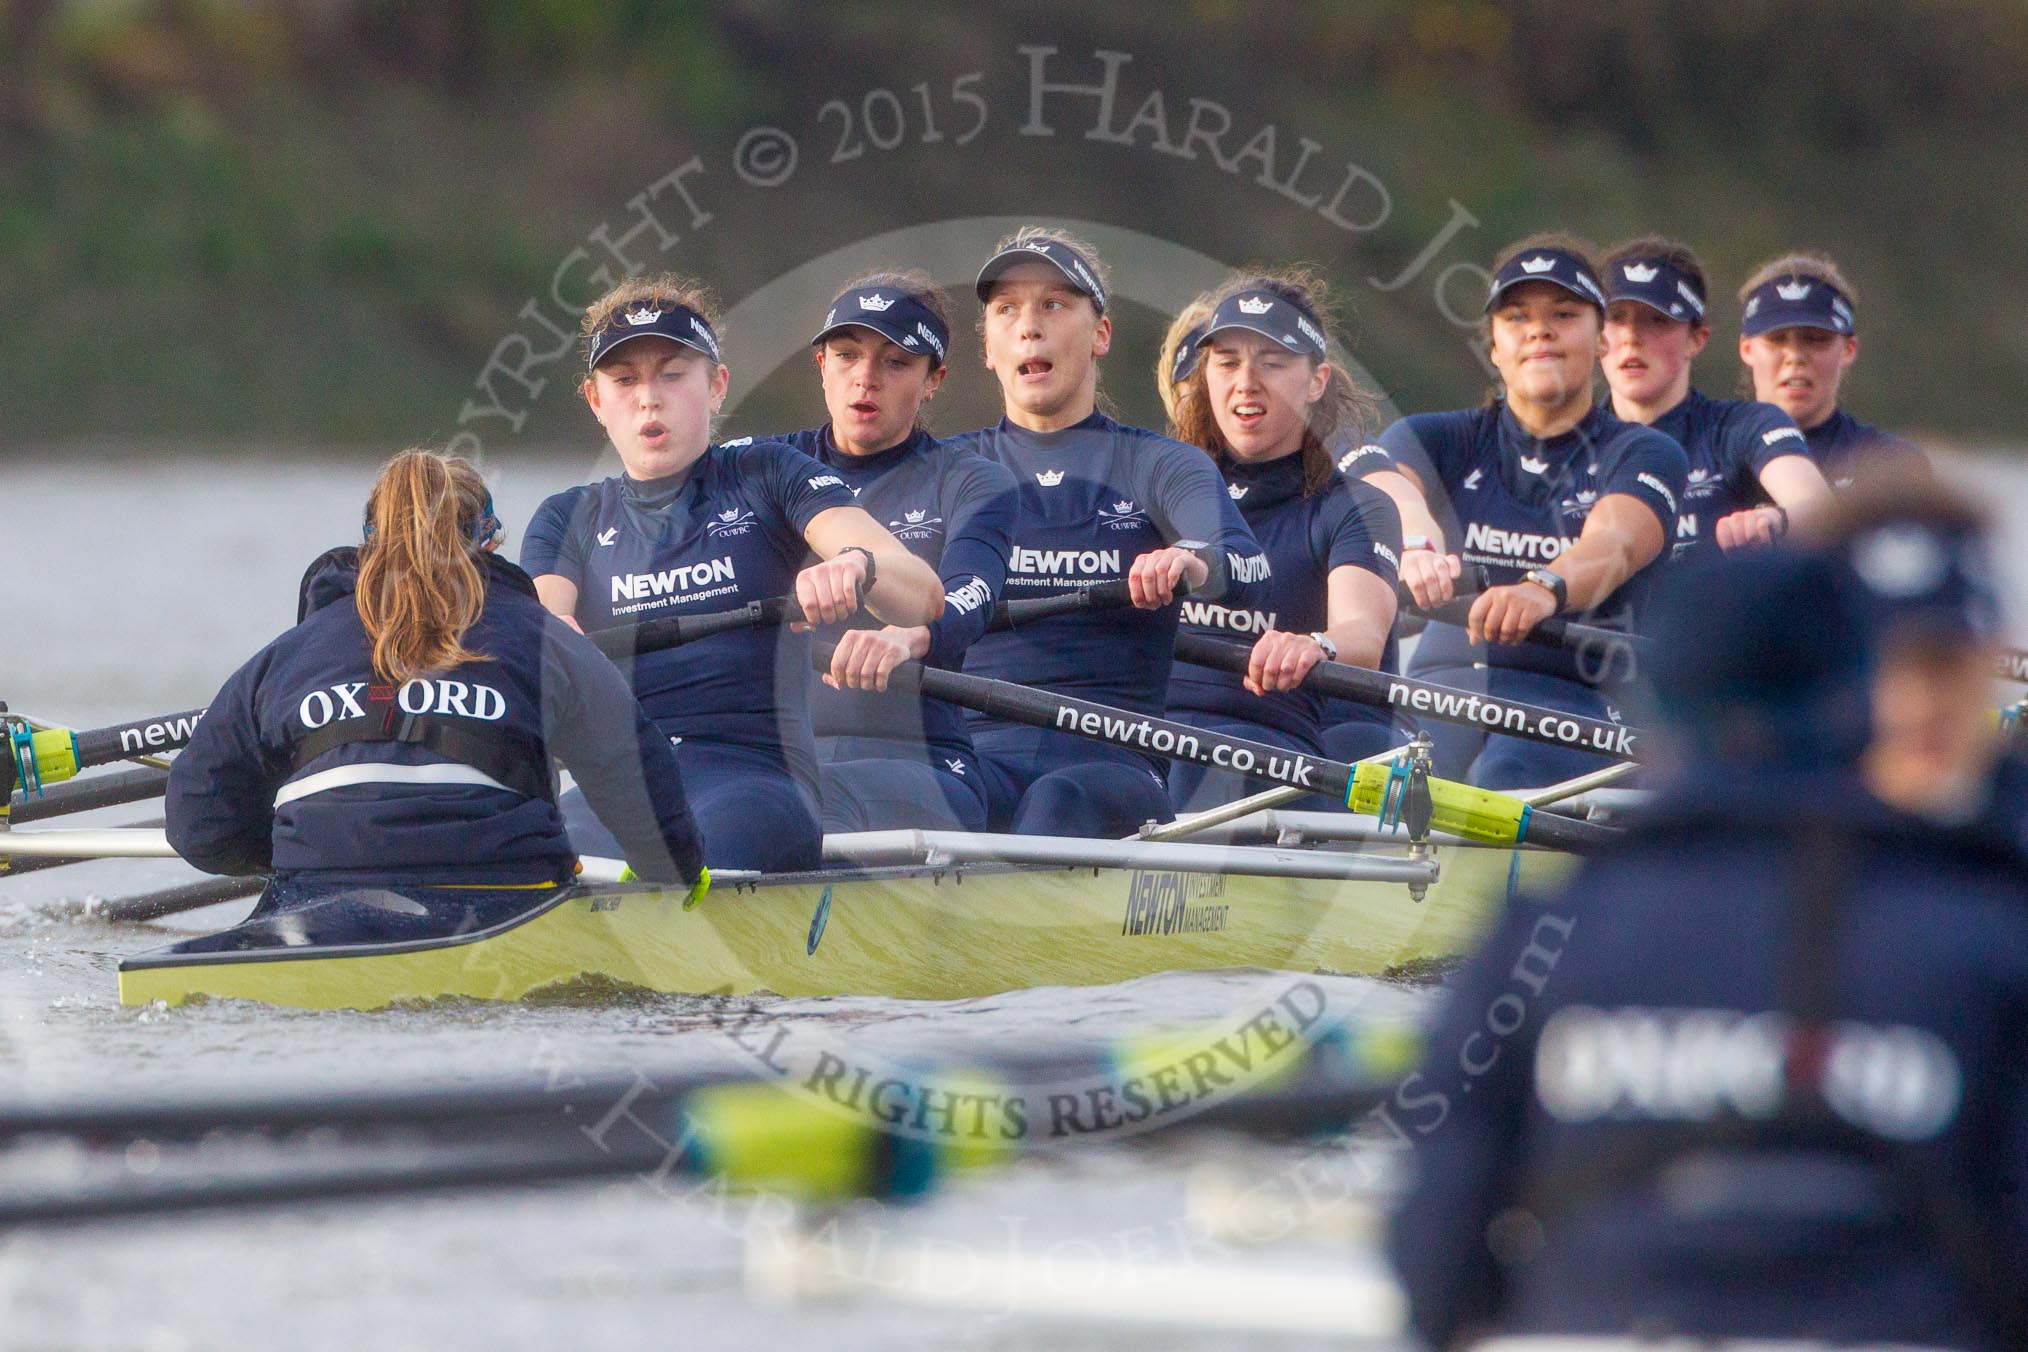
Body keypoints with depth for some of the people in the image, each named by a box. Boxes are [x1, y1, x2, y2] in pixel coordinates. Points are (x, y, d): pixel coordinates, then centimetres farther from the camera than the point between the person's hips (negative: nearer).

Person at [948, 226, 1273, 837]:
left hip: (1114, 762, -1)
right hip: (978, 747, 1)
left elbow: (1248, 567, -7)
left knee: (1061, 804, -35)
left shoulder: (1161, 466, 13)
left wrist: (1198, 563, -34)